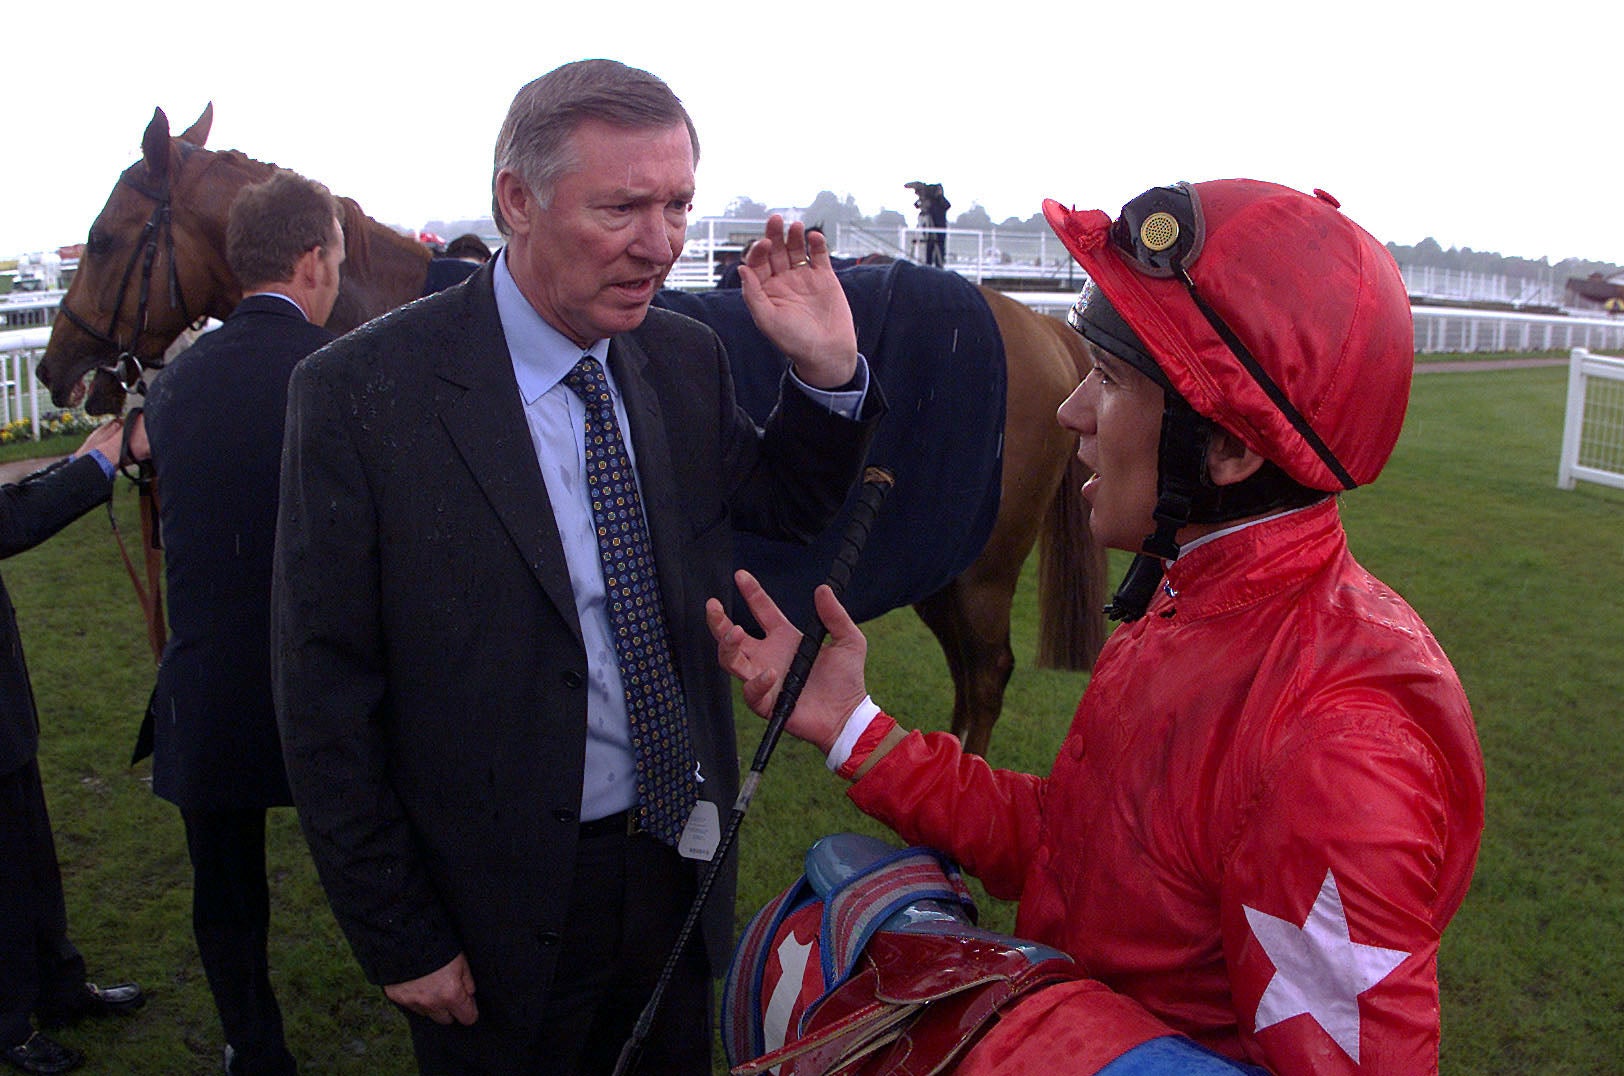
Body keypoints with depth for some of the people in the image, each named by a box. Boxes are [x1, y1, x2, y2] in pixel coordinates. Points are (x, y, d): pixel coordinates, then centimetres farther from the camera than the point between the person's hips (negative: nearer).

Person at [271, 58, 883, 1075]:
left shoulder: (688, 360, -4)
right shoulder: (361, 391, -18)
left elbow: (784, 507, 11)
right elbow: (325, 696, -14)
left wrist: (828, 372, -8)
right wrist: (398, 940, -10)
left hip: (683, 862, 5)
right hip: (498, 904, -4)